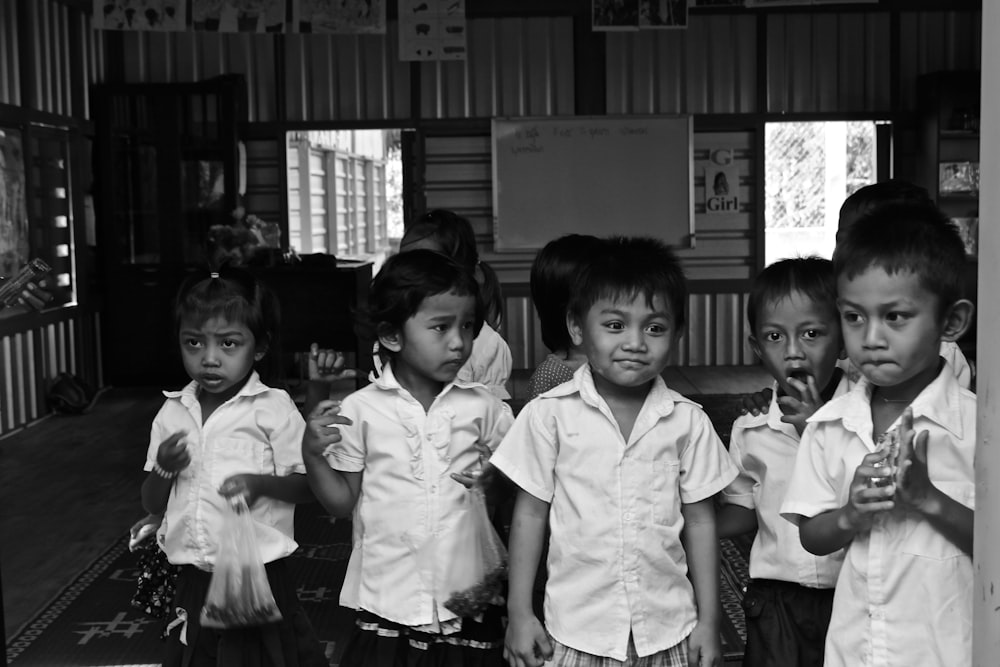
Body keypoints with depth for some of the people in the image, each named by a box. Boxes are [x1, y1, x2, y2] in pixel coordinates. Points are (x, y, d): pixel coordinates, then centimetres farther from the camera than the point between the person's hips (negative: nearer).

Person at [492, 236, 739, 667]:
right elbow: (530, 514, 0)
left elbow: (699, 522, 5)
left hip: (667, 631, 1)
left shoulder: (688, 422, -1)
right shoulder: (550, 415, -5)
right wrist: (519, 613, 0)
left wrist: (709, 620, 5)